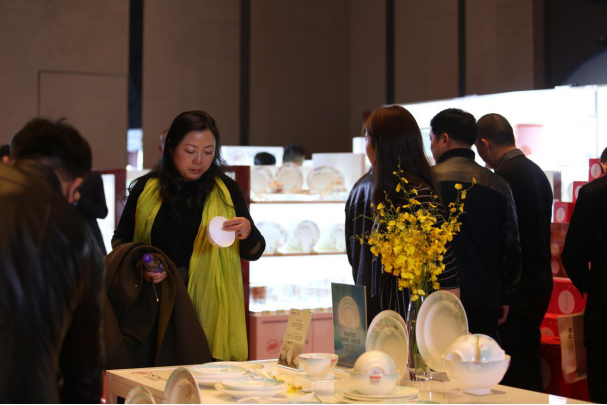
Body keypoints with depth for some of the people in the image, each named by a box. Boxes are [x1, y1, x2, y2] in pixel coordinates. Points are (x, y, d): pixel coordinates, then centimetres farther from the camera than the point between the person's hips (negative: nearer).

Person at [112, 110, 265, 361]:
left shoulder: (226, 190, 5)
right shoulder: (146, 189, 4)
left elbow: (254, 253, 7)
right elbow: (120, 241, 12)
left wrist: (248, 233, -15)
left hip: (211, 307, 0)